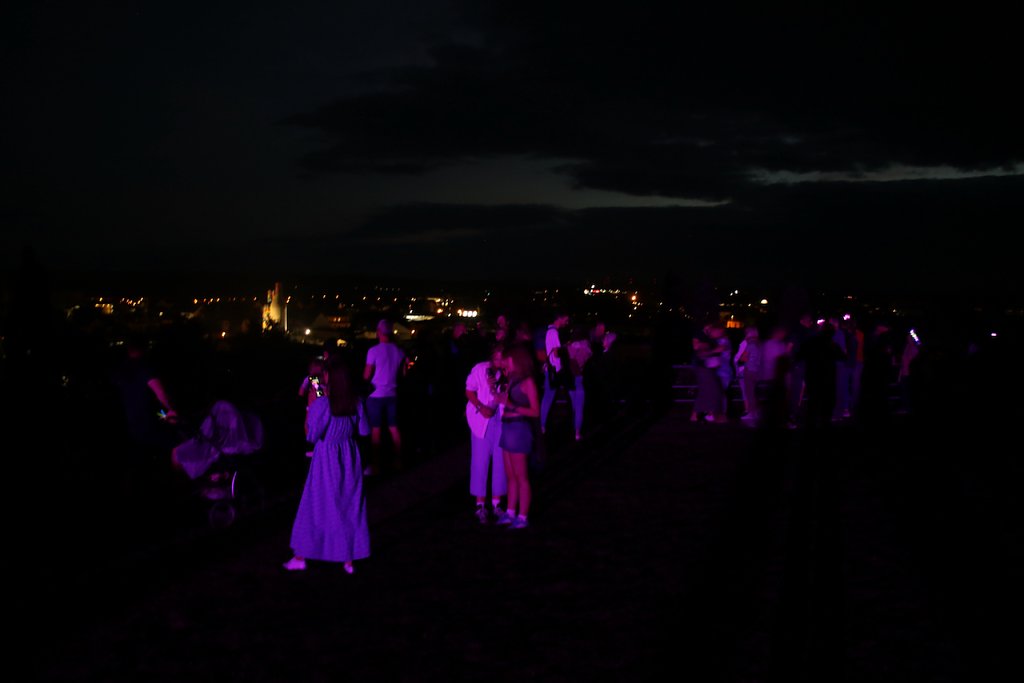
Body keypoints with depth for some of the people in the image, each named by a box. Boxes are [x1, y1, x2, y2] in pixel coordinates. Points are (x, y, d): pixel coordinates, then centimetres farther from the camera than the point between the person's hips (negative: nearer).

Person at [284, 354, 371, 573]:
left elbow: (312, 435, -14)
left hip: (326, 459, -4)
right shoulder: (356, 403, -5)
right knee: (350, 506, 11)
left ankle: (301, 557, 19)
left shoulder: (322, 403, -19)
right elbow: (363, 430, 3)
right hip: (349, 457, 4)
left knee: (316, 507, 8)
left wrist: (310, 408, -4)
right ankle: (349, 559, 17)